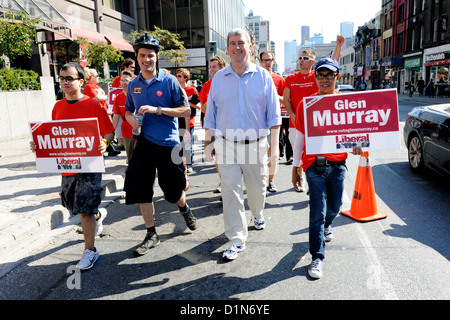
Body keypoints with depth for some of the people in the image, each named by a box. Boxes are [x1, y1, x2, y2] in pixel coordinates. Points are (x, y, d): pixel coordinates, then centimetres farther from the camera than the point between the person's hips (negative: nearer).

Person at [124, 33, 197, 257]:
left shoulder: (169, 81, -5)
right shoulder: (133, 85, 9)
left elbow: (186, 110, -8)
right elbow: (128, 111, 21)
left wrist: (157, 109, -19)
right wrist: (131, 119, -4)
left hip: (168, 143, -4)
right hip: (143, 144, 4)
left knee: (174, 191, 5)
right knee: (141, 190, 5)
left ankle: (184, 209, 42)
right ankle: (151, 234, 21)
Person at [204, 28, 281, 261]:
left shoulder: (263, 76, 0)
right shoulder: (218, 78, 4)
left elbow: (273, 115, 0)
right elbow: (211, 115, 9)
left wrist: (274, 147, -5)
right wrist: (208, 143, 4)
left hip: (256, 144, 0)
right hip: (227, 145, 0)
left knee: (257, 187, 15)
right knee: (230, 192, -2)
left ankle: (258, 215, 48)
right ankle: (237, 239, 11)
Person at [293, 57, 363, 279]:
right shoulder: (306, 104, 2)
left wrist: (357, 144, -16)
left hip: (337, 164, 2)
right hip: (314, 164, -2)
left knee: (334, 206, 15)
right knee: (317, 211, -3)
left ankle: (326, 225, 50)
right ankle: (317, 257, 7)